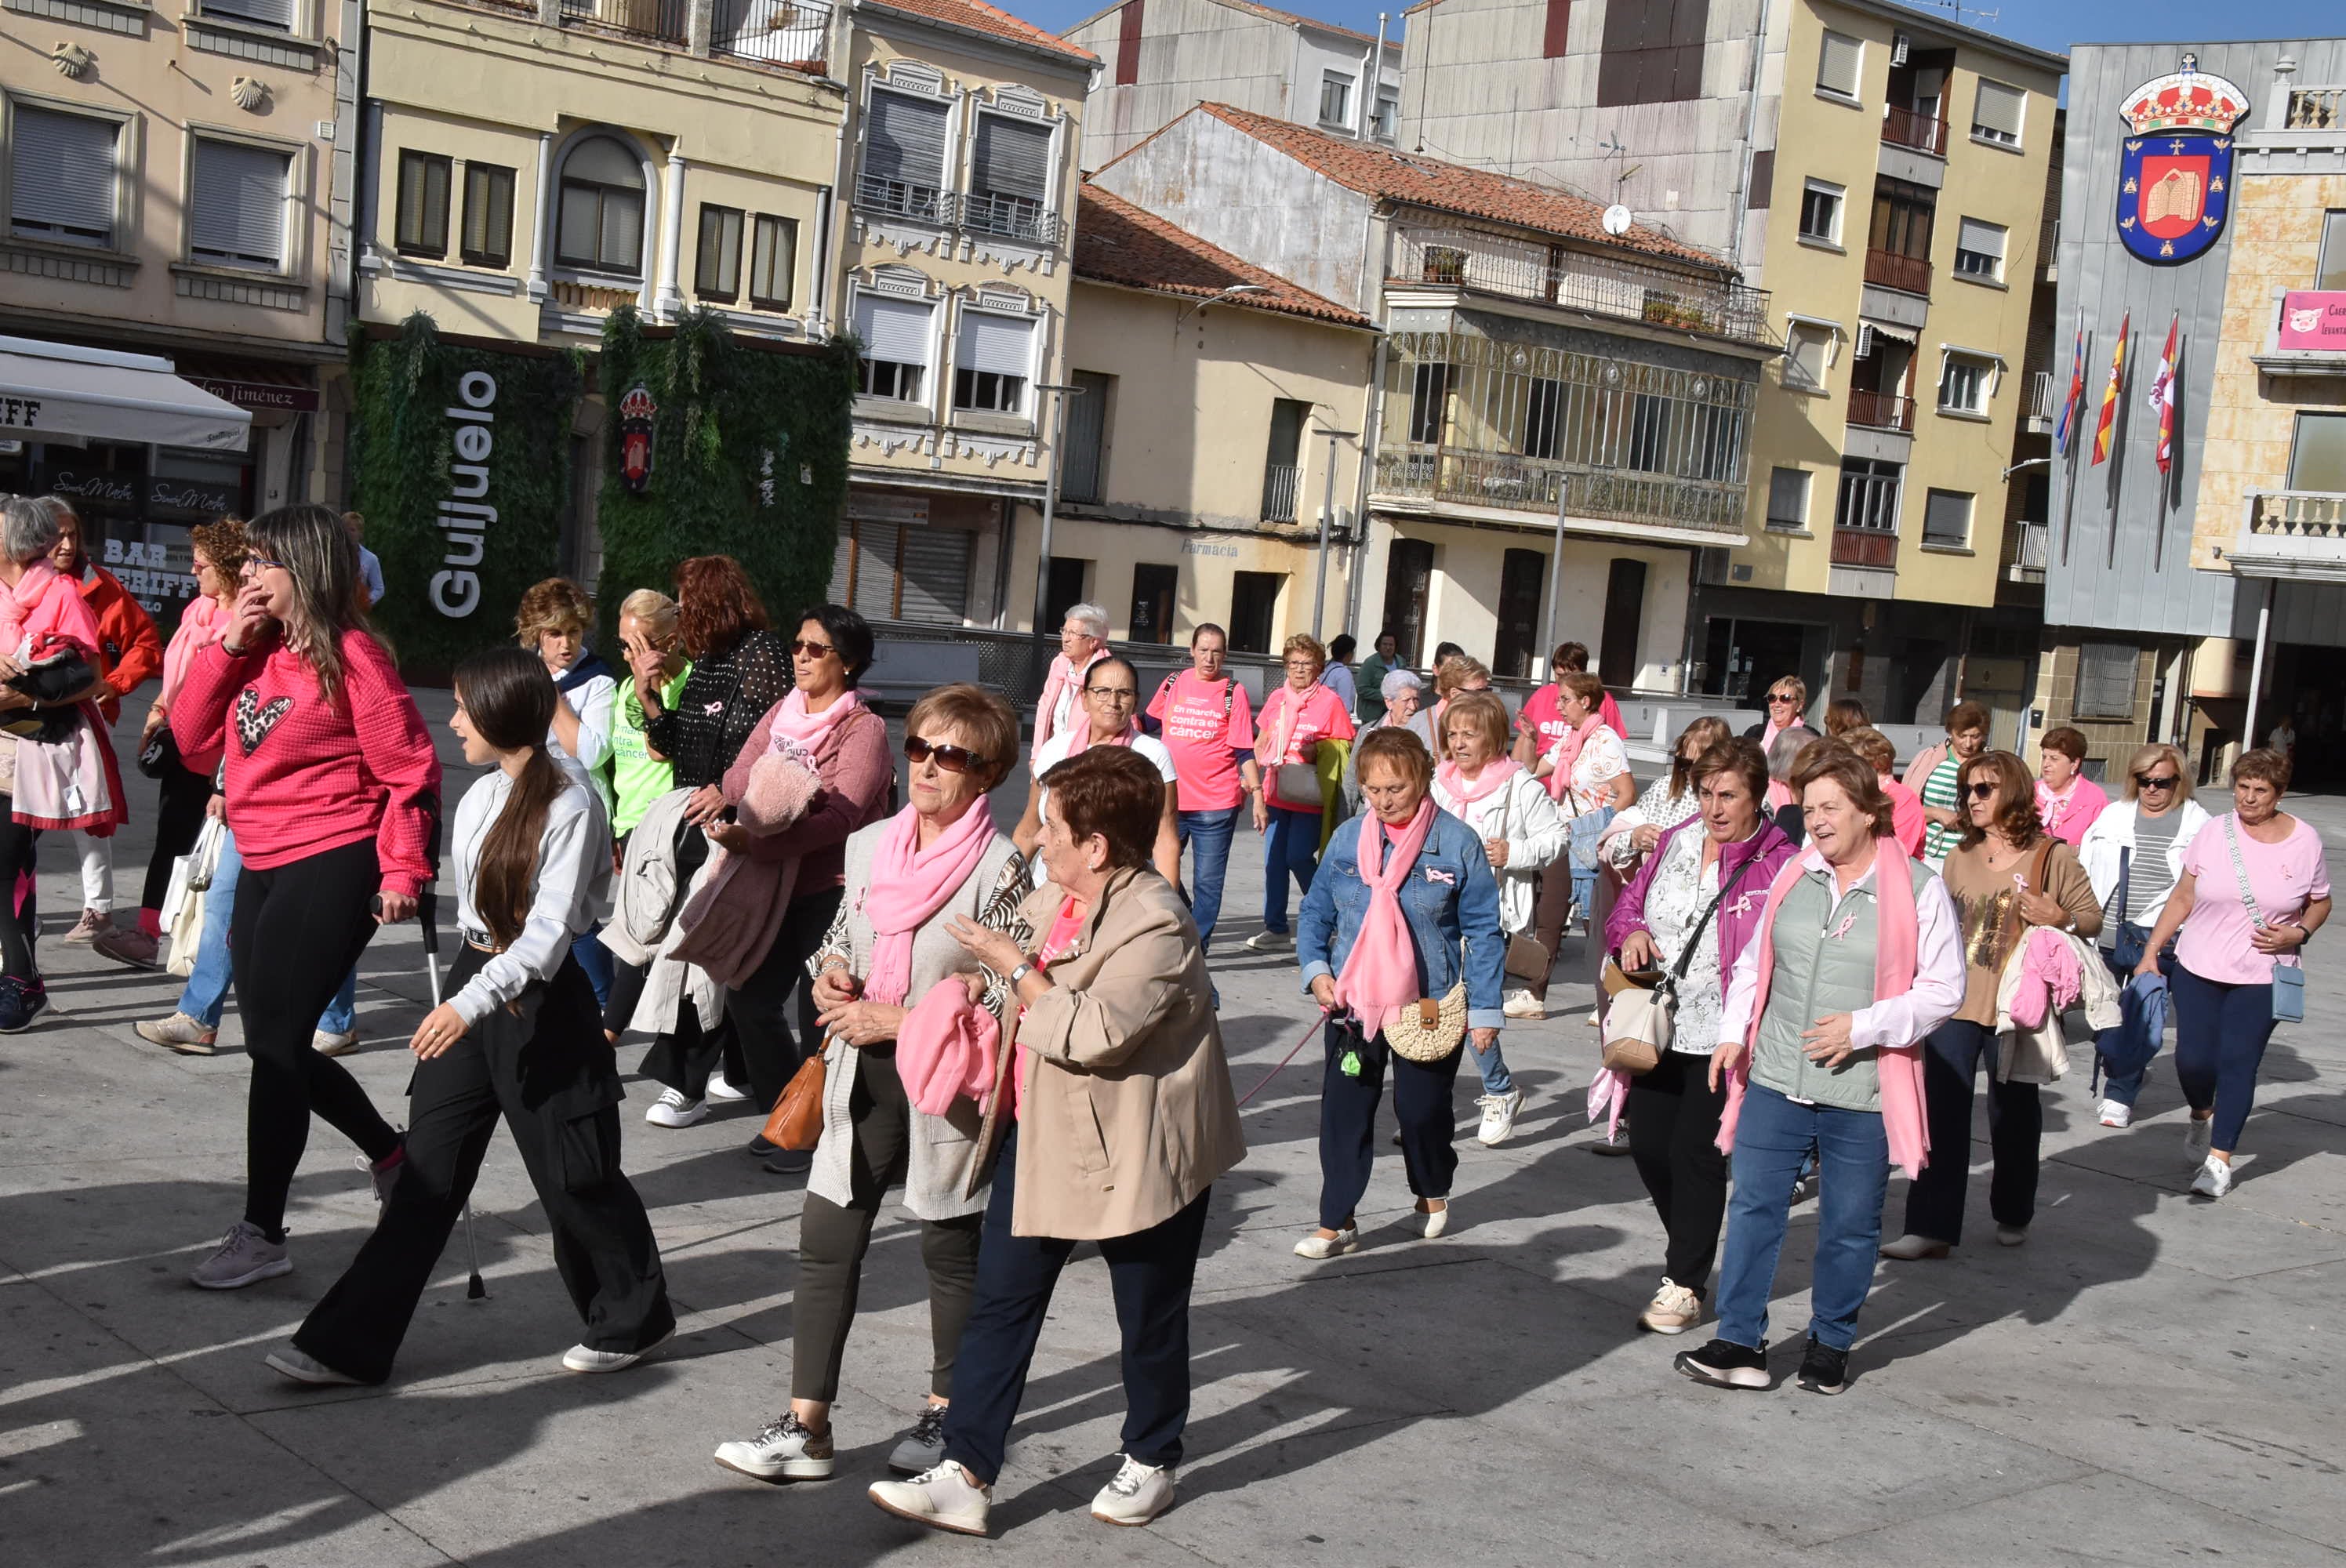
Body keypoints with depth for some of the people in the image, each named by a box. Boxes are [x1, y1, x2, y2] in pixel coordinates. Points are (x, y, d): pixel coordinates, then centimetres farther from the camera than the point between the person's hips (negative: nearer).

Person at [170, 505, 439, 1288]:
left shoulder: (352, 656, -11)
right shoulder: (258, 648, 10)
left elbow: (411, 772, -11)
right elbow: (192, 735, 6)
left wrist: (402, 871, -17)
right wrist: (228, 646, -4)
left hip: (332, 867, -8)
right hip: (263, 866, 8)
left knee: (273, 1041, -8)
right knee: (277, 1045, 14)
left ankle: (262, 1232, 2)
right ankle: (391, 1154, 34)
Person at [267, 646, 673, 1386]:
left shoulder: (569, 804, -16)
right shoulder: (481, 796, 7)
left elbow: (550, 930, -22)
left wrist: (473, 1002, -30)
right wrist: (472, 992, 6)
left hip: (544, 999, -7)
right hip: (475, 978, 7)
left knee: (574, 1173, 5)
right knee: (426, 1167, 6)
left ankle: (633, 1320, 26)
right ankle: (350, 1344, 8)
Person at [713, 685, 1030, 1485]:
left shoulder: (999, 869, -14)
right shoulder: (869, 845, 4)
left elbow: (1007, 997, -16)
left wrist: (897, 1021, -18)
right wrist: (830, 971, -4)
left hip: (948, 1086, -5)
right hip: (864, 1082, 5)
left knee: (951, 1249, 12)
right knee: (826, 1244, 3)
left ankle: (947, 1410, 30)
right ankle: (806, 1426, 11)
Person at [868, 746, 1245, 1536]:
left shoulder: (1155, 925, -23)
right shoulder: (1053, 899, 3)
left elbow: (1095, 1034, -32)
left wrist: (1014, 967, -24)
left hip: (1136, 1148, -8)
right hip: (1044, 1132, 8)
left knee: (1149, 1316, 11)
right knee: (1000, 1300, 4)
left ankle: (1150, 1462, 32)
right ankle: (964, 1476, 8)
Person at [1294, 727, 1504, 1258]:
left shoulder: (1457, 842, -8)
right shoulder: (1347, 839, 1)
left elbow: (1482, 931, -4)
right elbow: (1316, 912, 11)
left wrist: (1485, 1010, -6)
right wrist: (1316, 968, -7)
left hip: (1430, 1007, -2)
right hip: (1353, 1002, 3)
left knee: (1423, 1109, 10)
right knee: (1343, 1111, 2)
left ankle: (1432, 1194, 38)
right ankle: (1337, 1221, 12)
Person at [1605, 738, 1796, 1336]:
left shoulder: (1779, 861, -10)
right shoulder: (1674, 842, 9)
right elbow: (1629, 902, 18)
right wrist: (1630, 931, -4)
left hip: (1724, 1036, -6)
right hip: (1660, 1029, 6)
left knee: (1695, 1149, -5)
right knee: (1648, 1144, 10)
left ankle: (1685, 1285, 10)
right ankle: (1693, 1254, 33)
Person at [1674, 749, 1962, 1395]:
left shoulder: (1919, 889, -6)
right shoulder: (1793, 877, 6)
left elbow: (1944, 989, -6)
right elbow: (1753, 962, 16)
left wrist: (1864, 1026, -15)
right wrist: (1734, 1032, 5)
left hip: (1861, 1095, -3)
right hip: (1775, 1082, 3)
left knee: (1850, 1225, 9)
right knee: (1754, 1208, 3)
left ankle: (1830, 1344, 26)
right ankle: (1740, 1343, 10)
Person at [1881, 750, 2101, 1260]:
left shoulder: (2051, 856, -4)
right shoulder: (1961, 856, 9)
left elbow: (2092, 919, -2)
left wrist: (2060, 918, -22)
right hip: (1956, 1003, 3)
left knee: (2013, 1113, 12)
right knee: (1941, 1115, -5)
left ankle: (2013, 1214, 32)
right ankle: (1931, 1227, -5)